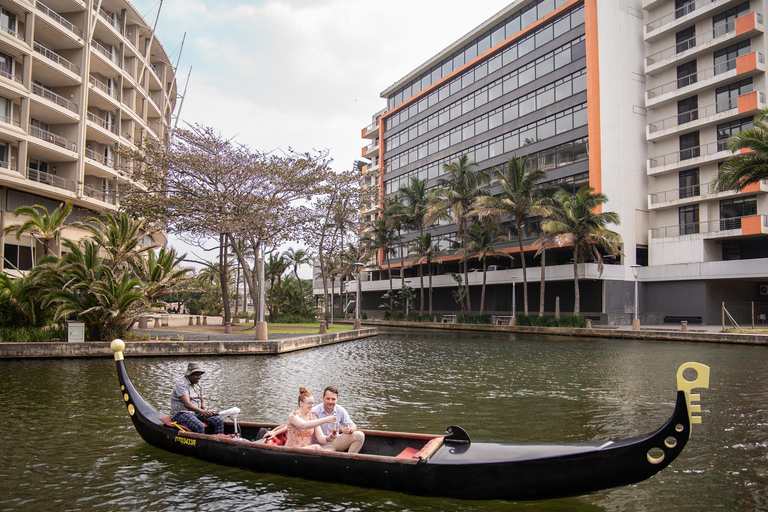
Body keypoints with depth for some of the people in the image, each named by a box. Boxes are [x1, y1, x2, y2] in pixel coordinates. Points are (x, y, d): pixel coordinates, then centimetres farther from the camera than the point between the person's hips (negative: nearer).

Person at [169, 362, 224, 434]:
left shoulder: (198, 384, 13)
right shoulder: (181, 384, -16)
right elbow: (187, 404, -28)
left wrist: (205, 409, -4)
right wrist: (202, 411, -42)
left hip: (196, 413, 8)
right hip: (181, 414, -8)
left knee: (219, 420, -11)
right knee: (199, 426, -37)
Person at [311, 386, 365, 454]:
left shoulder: (341, 410, -2)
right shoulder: (315, 411, -14)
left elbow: (353, 426, 3)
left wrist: (349, 430, -21)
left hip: (336, 442, 5)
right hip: (322, 446, -4)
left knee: (360, 435, -13)